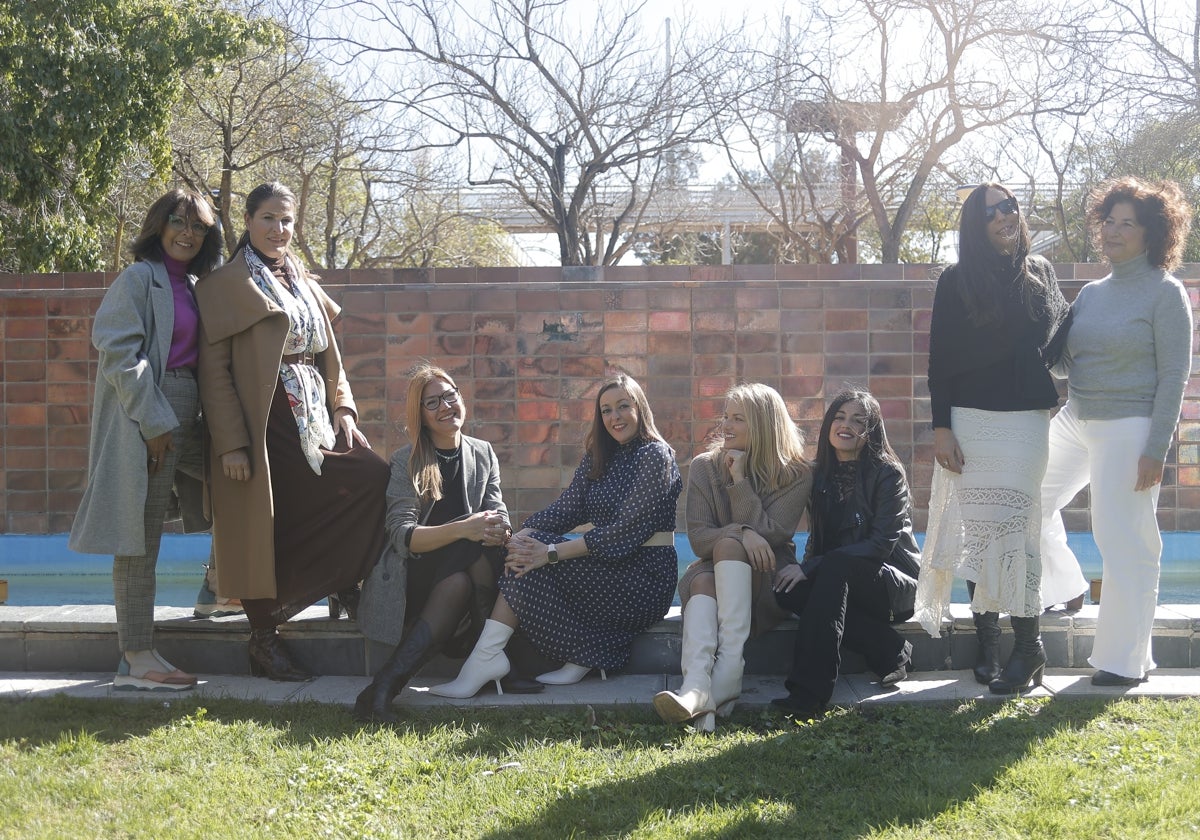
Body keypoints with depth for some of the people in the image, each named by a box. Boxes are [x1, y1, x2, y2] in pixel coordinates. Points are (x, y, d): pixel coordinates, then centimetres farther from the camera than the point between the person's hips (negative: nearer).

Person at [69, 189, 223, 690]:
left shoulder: (193, 286, 16)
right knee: (141, 539, -6)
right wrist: (154, 423, -18)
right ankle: (136, 661, -3)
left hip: (187, 417, 9)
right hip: (148, 418, -8)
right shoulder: (140, 278, -7)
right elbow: (117, 351, -15)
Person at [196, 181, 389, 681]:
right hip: (263, 426, -6)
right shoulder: (225, 285, -3)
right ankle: (264, 640, 10)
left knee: (377, 480, -11)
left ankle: (347, 585, 3)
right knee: (265, 529, -2)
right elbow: (214, 369, -9)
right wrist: (231, 442, -16)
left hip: (314, 419, 6)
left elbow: (329, 355, 21)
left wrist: (343, 406, 4)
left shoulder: (304, 285, 18)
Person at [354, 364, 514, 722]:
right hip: (421, 575, -3)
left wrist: (499, 530, -26)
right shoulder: (406, 462, -1)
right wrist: (463, 529, -30)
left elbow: (499, 514, 1)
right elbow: (402, 537, -15)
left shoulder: (483, 454, 11)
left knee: (460, 584, -33)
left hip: (466, 572, 3)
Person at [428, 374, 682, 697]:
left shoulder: (655, 455, -9)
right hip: (610, 569, 8)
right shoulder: (599, 457, 16)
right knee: (528, 548, -15)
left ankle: (487, 656, -23)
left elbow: (627, 531, -19)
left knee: (536, 560, -22)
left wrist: (551, 552, -25)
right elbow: (566, 508, 4)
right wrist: (521, 535, -17)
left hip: (645, 577, -8)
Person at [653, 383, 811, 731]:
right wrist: (742, 533, -25)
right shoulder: (704, 466, 3)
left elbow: (767, 534, -12)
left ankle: (728, 672, -47)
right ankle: (696, 685, -61)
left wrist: (740, 479, -14)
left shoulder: (796, 474, -2)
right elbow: (698, 538, -5)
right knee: (702, 582, -35)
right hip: (713, 571, 2)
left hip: (767, 579, -1)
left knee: (729, 545, -33)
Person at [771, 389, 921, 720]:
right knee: (787, 590, -25)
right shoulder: (822, 475, 8)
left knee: (835, 566, -36)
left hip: (897, 586, -5)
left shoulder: (887, 474, -9)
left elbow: (880, 545, -19)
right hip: (839, 580, 6)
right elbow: (817, 541, 11)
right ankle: (890, 651, -20)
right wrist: (804, 570, -12)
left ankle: (809, 692, -44)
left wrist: (810, 567, -25)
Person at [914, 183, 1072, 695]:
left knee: (1015, 530, -6)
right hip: (970, 420, 0)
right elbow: (939, 359, 1)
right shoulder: (957, 282, 4)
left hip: (1026, 422, 0)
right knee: (979, 532, -1)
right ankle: (986, 642, 9)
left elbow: (1060, 338, 20)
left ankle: (1027, 648, -1)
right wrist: (941, 428, -6)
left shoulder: (1040, 274, 9)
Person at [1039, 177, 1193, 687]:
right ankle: (1062, 586, 33)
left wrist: (1157, 448, -15)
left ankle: (1125, 659, 7)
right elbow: (1066, 363, 16)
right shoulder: (1091, 293, 11)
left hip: (1129, 428, -7)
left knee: (1124, 543, -3)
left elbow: (1174, 374, -11)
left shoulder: (1165, 293, -7)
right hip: (1075, 420, 7)